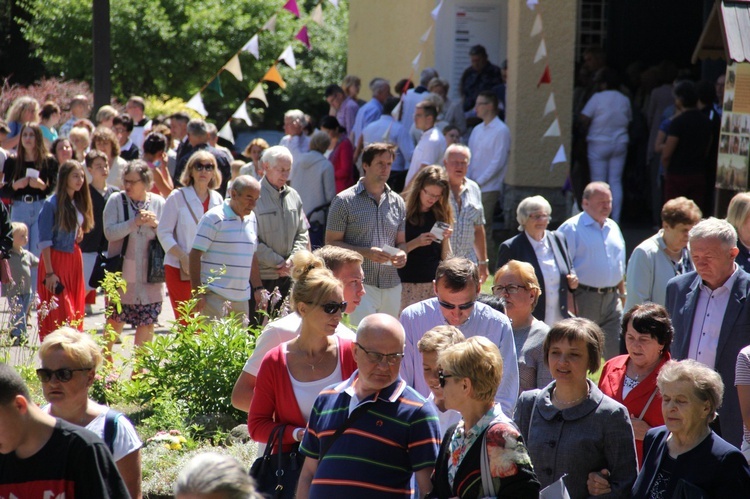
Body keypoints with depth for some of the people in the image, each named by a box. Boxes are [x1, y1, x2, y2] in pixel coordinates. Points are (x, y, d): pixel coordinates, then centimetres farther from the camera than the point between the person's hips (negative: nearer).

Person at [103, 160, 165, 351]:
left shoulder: (158, 203, 3)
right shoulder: (116, 201, -3)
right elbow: (109, 232, -14)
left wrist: (155, 224, -15)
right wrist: (135, 222, -22)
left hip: (150, 273, 2)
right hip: (122, 272, -2)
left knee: (147, 321, 4)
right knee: (116, 320, 5)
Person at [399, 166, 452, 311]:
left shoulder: (441, 216, 10)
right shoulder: (404, 213, -1)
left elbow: (446, 258, 10)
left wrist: (446, 239, -7)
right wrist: (416, 243, -19)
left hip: (435, 283, 3)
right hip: (408, 285, -3)